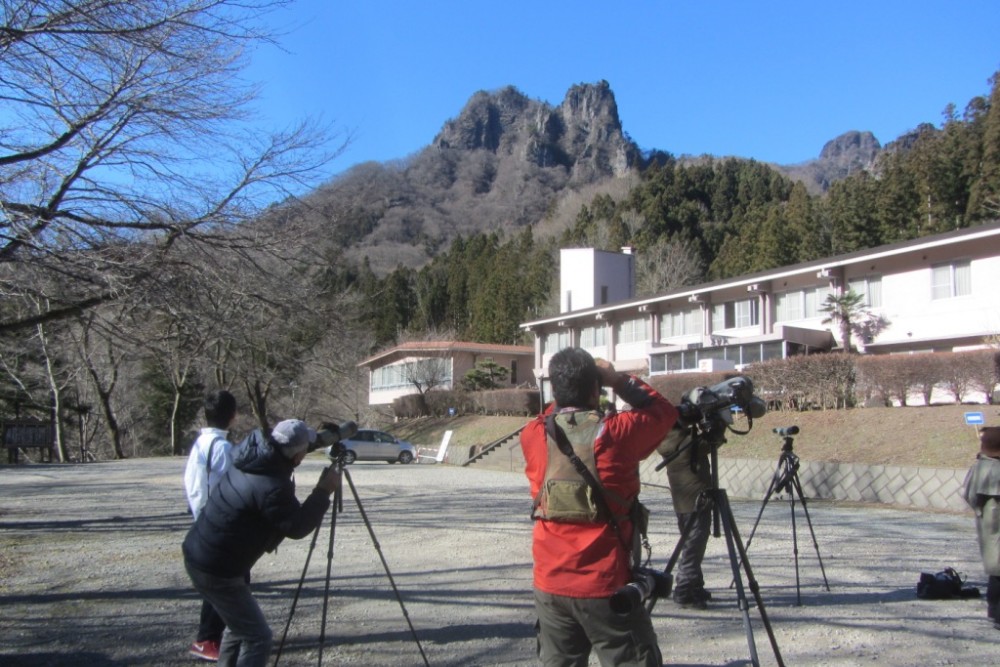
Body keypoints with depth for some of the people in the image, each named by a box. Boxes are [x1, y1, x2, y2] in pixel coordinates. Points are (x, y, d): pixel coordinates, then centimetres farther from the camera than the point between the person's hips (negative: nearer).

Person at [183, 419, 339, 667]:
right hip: (217, 570, -9)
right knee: (257, 637, 0)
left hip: (198, 554, 9)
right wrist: (323, 492, -7)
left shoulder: (252, 454, -3)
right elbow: (297, 527, -15)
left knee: (239, 625, 24)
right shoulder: (272, 487, -27)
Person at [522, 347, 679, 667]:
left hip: (551, 585, 4)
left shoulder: (534, 436, -3)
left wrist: (563, 393, 12)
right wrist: (619, 379, 7)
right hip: (606, 585, -4)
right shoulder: (615, 432, -14)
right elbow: (664, 411, 4)